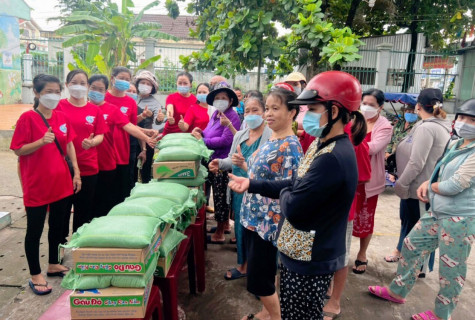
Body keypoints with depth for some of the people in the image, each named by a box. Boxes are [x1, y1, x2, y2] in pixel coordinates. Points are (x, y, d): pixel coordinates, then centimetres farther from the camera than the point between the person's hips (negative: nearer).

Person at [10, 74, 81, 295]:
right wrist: (41, 141, -27)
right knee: (35, 229, 7)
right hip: (36, 185, -5)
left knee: (58, 225, 16)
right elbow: (18, 150, -10)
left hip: (61, 182, 6)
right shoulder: (28, 118, -11)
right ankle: (35, 275, 21)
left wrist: (76, 173, 6)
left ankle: (54, 265, 35)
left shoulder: (62, 117, 5)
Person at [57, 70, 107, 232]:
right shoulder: (59, 106, -1)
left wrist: (92, 142, -15)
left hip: (88, 167, 2)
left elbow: (100, 135, 7)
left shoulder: (95, 110, 6)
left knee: (84, 210, 10)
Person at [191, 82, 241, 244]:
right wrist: (200, 132, -3)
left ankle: (219, 234, 15)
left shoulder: (232, 116, -15)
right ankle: (225, 224, 38)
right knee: (220, 195, 20)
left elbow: (225, 140, -23)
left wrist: (203, 140, -16)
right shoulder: (215, 114, 10)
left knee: (220, 196, 2)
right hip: (212, 161, 8)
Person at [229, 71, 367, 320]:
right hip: (301, 252, 9)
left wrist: (283, 194, -6)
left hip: (311, 261, -9)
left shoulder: (333, 158, -29)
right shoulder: (322, 145, 5)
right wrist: (252, 184, 4)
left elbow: (294, 208, -29)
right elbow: (297, 186, 11)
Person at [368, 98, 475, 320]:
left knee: (451, 269, 8)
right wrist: (426, 184, -1)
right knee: (412, 246, 16)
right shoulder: (454, 145, 8)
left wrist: (430, 187, -3)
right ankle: (397, 291, 34)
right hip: (437, 212, 9)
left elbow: (454, 186, -23)